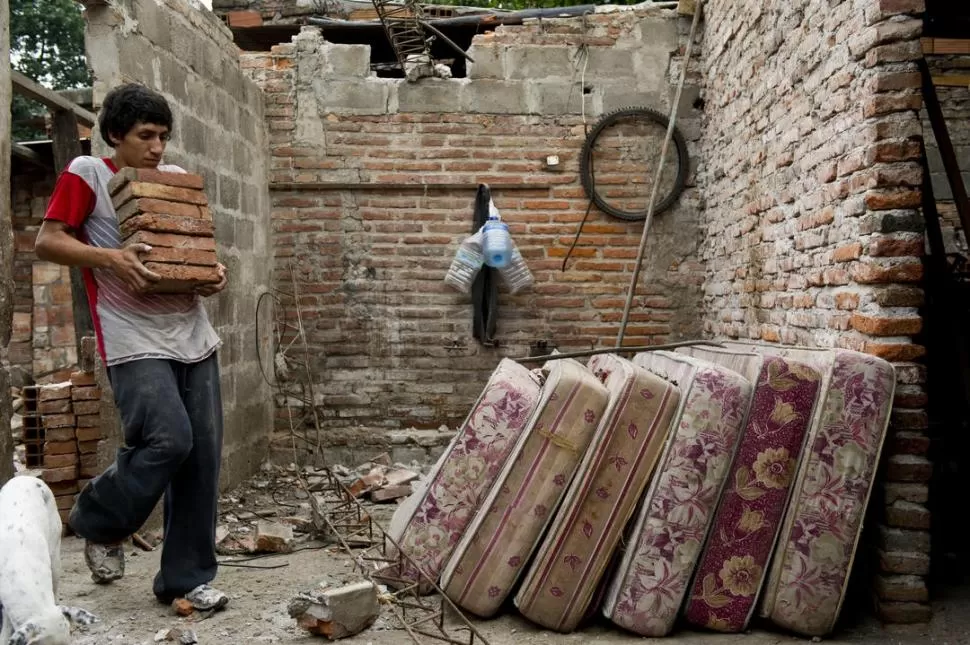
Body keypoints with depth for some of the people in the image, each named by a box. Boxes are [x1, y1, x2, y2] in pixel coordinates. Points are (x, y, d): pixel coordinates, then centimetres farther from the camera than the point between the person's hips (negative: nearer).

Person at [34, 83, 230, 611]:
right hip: (135, 342, -5)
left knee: (203, 454, 2)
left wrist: (213, 271, 3)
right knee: (169, 440, -18)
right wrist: (110, 258, -20)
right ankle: (98, 523, 13)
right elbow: (47, 242, -3)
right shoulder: (86, 173, 2)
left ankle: (186, 578, 15)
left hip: (194, 336, 6)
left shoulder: (177, 179, 16)